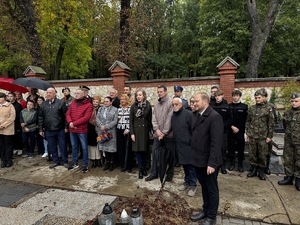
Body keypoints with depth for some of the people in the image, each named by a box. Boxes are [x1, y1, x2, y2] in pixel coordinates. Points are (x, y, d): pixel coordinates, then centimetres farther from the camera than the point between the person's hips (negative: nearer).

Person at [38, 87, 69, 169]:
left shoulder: (61, 102, -5)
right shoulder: (43, 104, 7)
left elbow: (66, 115, -6)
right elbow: (40, 117, 10)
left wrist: (66, 126, -8)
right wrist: (40, 129, 7)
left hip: (60, 129, -3)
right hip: (49, 131, 4)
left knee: (62, 146, 6)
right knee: (52, 147, 12)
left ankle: (64, 161, 21)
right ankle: (56, 161, 28)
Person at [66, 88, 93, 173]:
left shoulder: (88, 105, -9)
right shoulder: (73, 103, 11)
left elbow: (86, 118, -17)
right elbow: (68, 114, 7)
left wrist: (74, 123, -17)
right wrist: (70, 122, -13)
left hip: (82, 130, -6)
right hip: (72, 129, 6)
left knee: (84, 147, 4)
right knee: (74, 146, 16)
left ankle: (85, 165, 16)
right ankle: (75, 163, 31)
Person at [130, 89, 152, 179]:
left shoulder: (148, 106, 0)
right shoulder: (133, 106, 0)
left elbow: (150, 119, 2)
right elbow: (131, 120, 0)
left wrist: (151, 130, -3)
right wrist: (132, 133, -6)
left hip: (145, 130, 0)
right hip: (136, 131, 0)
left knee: (145, 150, 7)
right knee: (138, 150, 3)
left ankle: (144, 168, 23)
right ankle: (140, 170, 13)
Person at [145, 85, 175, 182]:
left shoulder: (171, 103, -10)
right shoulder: (156, 104, 11)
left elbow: (169, 119, -14)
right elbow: (154, 118, 6)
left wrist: (164, 132, -15)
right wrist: (157, 129, -9)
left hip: (168, 134, -5)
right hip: (158, 134, 6)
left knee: (170, 154, 7)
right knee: (154, 152, 7)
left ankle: (170, 174, 24)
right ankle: (154, 173, 21)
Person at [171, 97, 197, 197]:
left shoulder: (188, 114, -13)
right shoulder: (173, 116, 8)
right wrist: (176, 142, 12)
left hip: (188, 145, -6)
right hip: (179, 145, 6)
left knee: (191, 165, 4)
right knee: (184, 165, 17)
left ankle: (193, 185, 18)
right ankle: (187, 182, 32)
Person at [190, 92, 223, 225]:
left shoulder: (214, 117, -18)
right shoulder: (198, 115, 7)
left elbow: (216, 142, -23)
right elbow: (196, 136, 7)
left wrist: (212, 163, -24)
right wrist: (194, 156, 5)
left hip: (209, 161, -7)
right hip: (199, 160, 7)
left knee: (211, 189, 12)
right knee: (204, 187, 22)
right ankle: (205, 210, 40)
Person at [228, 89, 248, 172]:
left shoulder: (244, 107, 3)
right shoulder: (229, 106, 4)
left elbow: (245, 120, -1)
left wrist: (238, 128, -10)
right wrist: (232, 127, -11)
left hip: (240, 131, -1)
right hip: (230, 131, 1)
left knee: (241, 148, 4)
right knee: (231, 147, 6)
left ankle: (240, 164, 18)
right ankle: (232, 162, 20)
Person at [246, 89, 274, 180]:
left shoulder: (268, 109, -2)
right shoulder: (251, 108, 6)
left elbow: (271, 123, -2)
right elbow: (248, 122, 11)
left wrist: (269, 136, -5)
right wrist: (247, 133, 7)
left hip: (263, 137, -3)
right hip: (252, 136, 3)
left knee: (262, 155, 6)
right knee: (252, 154, 9)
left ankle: (261, 172, 21)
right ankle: (254, 170, 24)